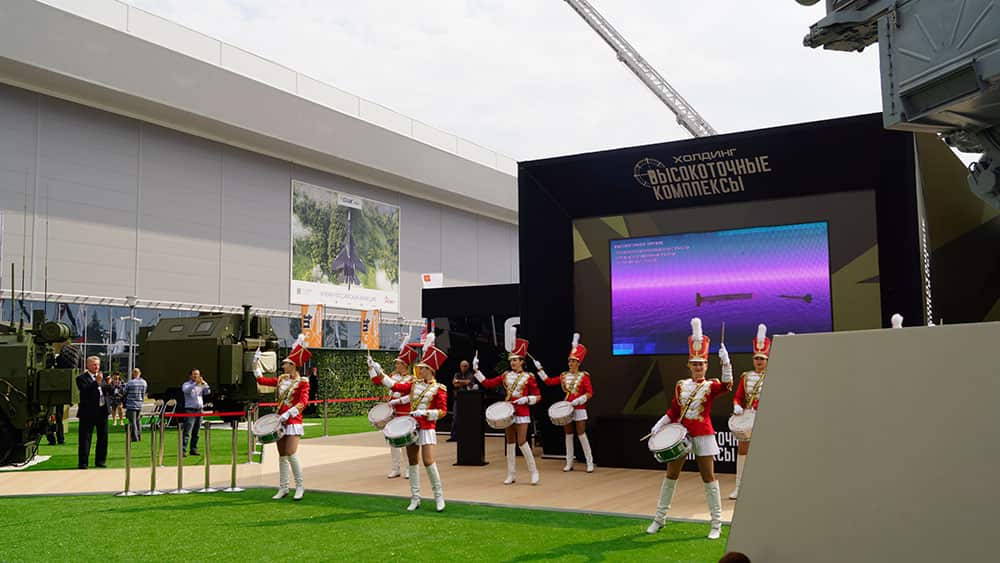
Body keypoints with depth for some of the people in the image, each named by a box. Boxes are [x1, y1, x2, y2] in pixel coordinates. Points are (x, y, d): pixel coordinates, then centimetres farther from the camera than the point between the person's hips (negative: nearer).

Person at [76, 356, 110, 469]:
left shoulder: (101, 377, 17)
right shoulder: (81, 378, -3)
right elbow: (85, 391, -18)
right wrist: (97, 382, -23)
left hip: (102, 410, 6)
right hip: (88, 412, -6)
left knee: (103, 437, 9)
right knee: (85, 438, -2)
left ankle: (100, 461, 18)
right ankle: (82, 462, 2)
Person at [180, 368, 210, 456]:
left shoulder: (201, 385, 15)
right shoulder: (186, 384, 3)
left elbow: (208, 392, 1)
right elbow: (186, 390, -19)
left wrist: (204, 383, -13)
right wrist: (195, 383, -29)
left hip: (199, 410, 5)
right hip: (190, 410, -5)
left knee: (196, 433, 8)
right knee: (187, 432, -13)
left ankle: (193, 450, 14)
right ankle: (183, 450, -16)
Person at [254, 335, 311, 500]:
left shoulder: (302, 382, -8)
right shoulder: (281, 380, 11)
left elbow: (303, 402, -18)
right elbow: (261, 379, 17)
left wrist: (288, 414, -27)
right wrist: (256, 362, 13)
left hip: (293, 422, -6)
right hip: (280, 421, 7)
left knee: (291, 454, -15)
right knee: (282, 455, 8)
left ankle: (300, 487, -3)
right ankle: (283, 488, 14)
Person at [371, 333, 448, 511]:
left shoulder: (438, 389, -4)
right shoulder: (414, 384, 9)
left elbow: (442, 411, -7)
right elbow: (393, 385, 7)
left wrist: (425, 413, -20)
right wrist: (375, 369, 4)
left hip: (427, 427, -5)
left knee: (428, 462, -12)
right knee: (412, 462, 7)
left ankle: (439, 497, 3)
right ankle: (415, 499, 14)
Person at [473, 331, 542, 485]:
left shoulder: (528, 377, -4)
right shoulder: (506, 376, 7)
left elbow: (537, 396, -1)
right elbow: (488, 383, 5)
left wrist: (526, 399, -18)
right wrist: (476, 371, 0)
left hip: (522, 412, -4)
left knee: (522, 442, -10)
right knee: (510, 442, 7)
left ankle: (534, 472, 4)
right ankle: (511, 474, 13)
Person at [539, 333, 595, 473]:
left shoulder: (584, 376, -6)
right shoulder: (564, 376, 8)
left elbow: (589, 393, -11)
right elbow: (549, 382, 9)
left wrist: (578, 400, -23)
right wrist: (540, 369, 4)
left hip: (579, 409, -5)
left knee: (581, 435, -5)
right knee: (568, 435, 8)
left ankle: (590, 463, 1)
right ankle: (569, 463, 15)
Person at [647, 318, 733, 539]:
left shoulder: (711, 386, -3)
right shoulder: (681, 385, 7)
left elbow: (727, 385, -25)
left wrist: (726, 362, -37)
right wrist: (658, 426, 1)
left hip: (703, 436, -3)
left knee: (708, 477, 0)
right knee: (671, 475, 7)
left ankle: (716, 525, 9)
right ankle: (659, 519, 18)